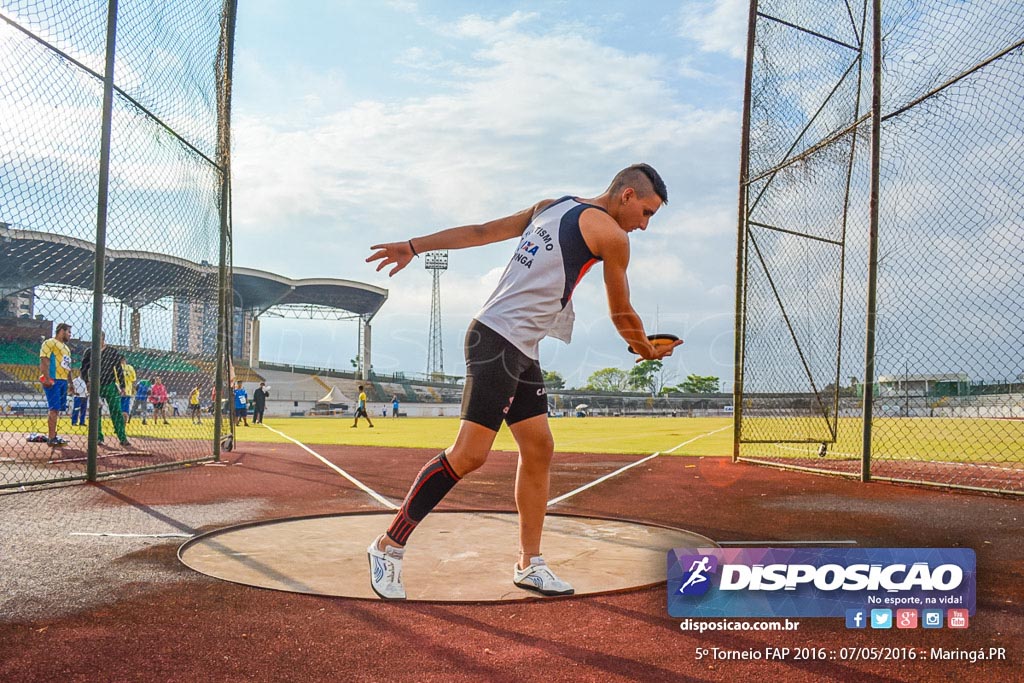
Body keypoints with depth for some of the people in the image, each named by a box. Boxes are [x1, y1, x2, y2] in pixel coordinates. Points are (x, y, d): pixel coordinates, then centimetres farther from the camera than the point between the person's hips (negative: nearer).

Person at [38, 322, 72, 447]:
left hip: (63, 381, 9)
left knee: (56, 409, 9)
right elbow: (44, 361, -13)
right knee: (54, 408, -12)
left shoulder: (66, 347, 23)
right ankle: (52, 438, -13)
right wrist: (47, 378, -23)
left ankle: (52, 436, 13)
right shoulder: (50, 343, -4)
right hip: (53, 380, -9)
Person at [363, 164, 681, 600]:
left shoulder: (550, 207, 18)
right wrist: (648, 351, 25)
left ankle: (529, 565, 15)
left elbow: (481, 231, 16)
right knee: (469, 454, -12)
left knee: (539, 451, 9)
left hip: (521, 352, 10)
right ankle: (389, 546, -2)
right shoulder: (611, 235, -4)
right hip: (498, 340, -10)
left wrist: (414, 246, 16)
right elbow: (622, 315, 7)